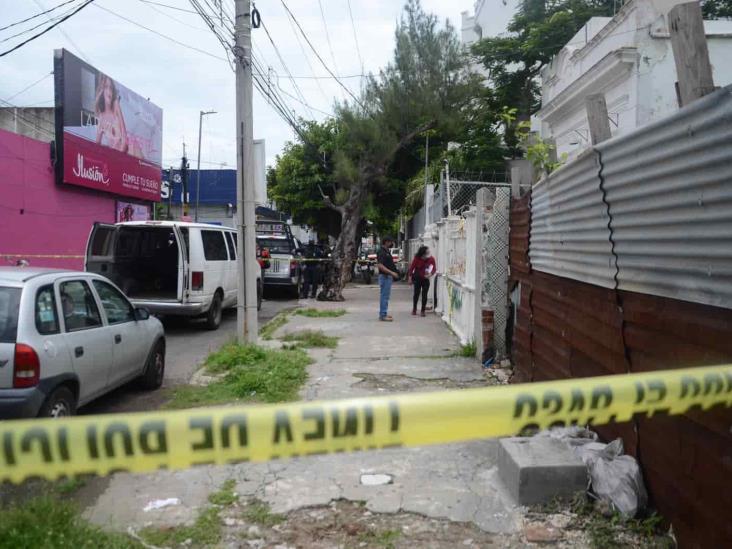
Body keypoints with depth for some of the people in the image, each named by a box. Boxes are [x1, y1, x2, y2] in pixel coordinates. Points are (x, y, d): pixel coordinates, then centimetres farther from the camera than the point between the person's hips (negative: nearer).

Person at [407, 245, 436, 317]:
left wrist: (431, 274, -23)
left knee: (424, 295, 0)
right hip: (417, 278, -1)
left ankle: (423, 311, 8)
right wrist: (410, 276, -5)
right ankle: (414, 309, 22)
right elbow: (412, 267, -7)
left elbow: (434, 268, -5)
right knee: (416, 294, 6)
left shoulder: (431, 259, -13)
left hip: (426, 279, 1)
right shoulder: (417, 258, -18)